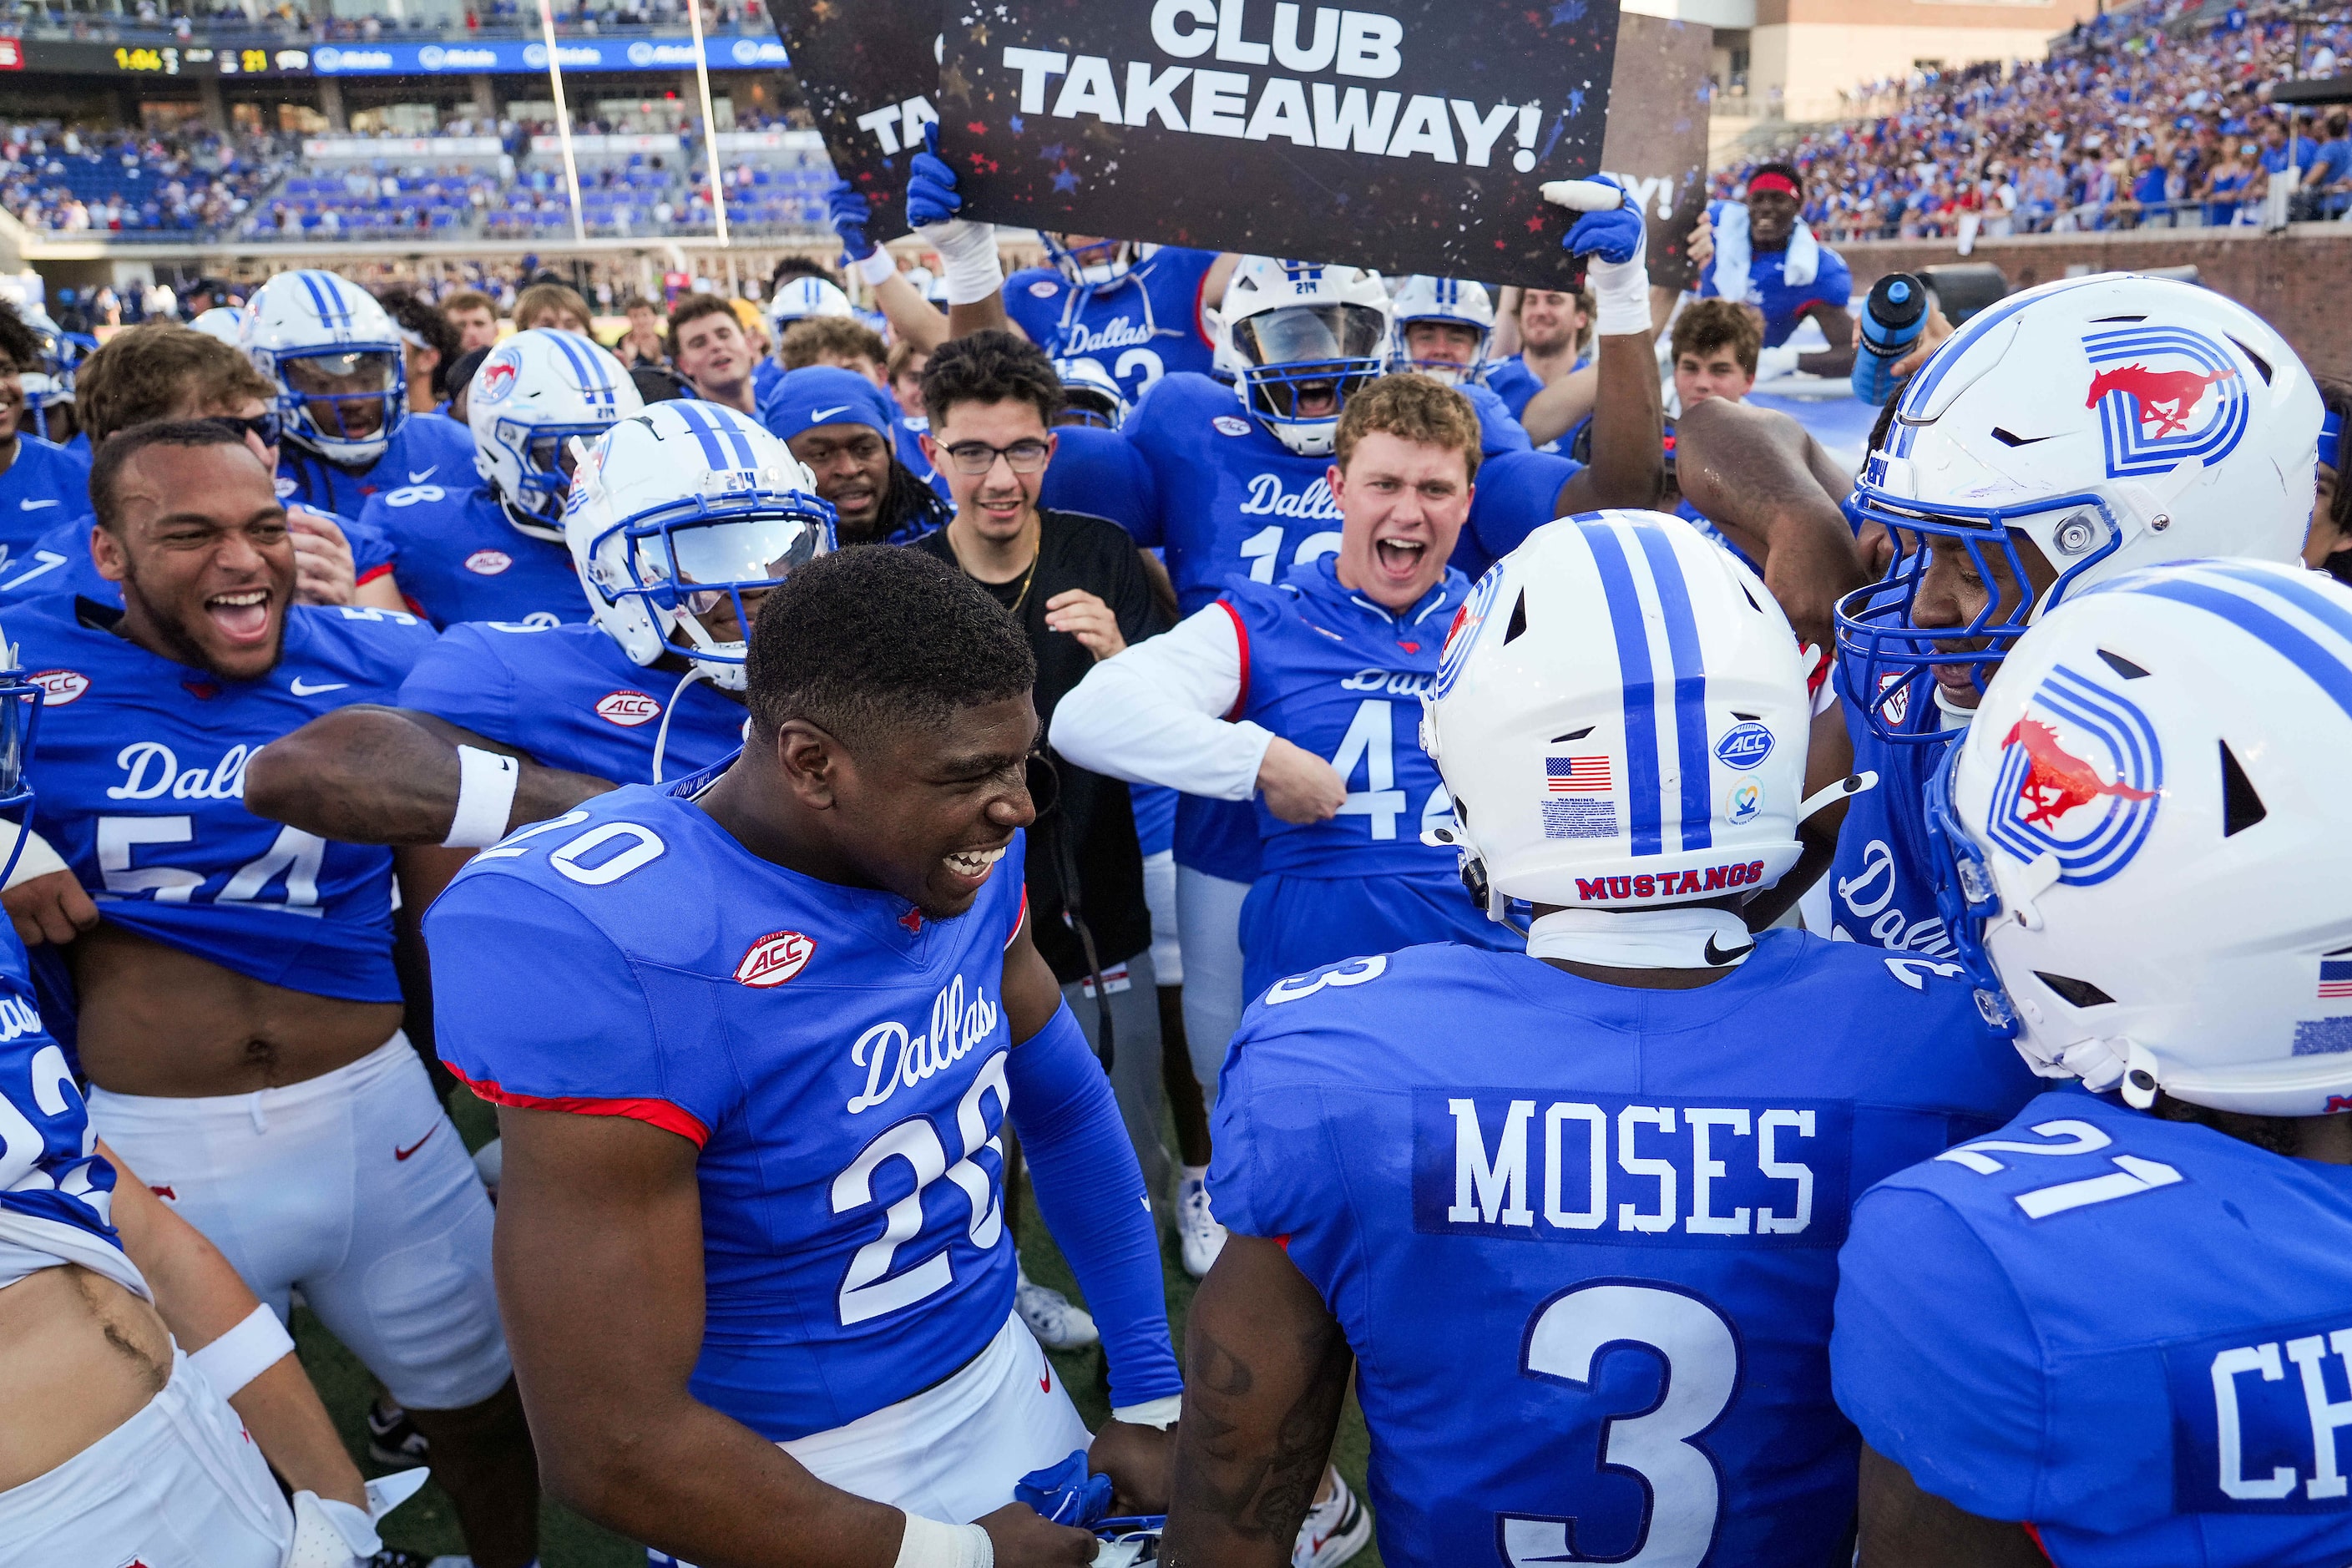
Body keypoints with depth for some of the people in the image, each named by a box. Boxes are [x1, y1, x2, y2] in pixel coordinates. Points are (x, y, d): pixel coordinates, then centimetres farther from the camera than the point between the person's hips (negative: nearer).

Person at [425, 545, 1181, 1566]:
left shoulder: (966, 863, -10)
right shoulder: (610, 955, -30)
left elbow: (1067, 1110, 4)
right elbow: (613, 1446, -26)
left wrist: (1153, 1400, 4)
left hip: (1001, 1372, 5)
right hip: (781, 1474, -5)